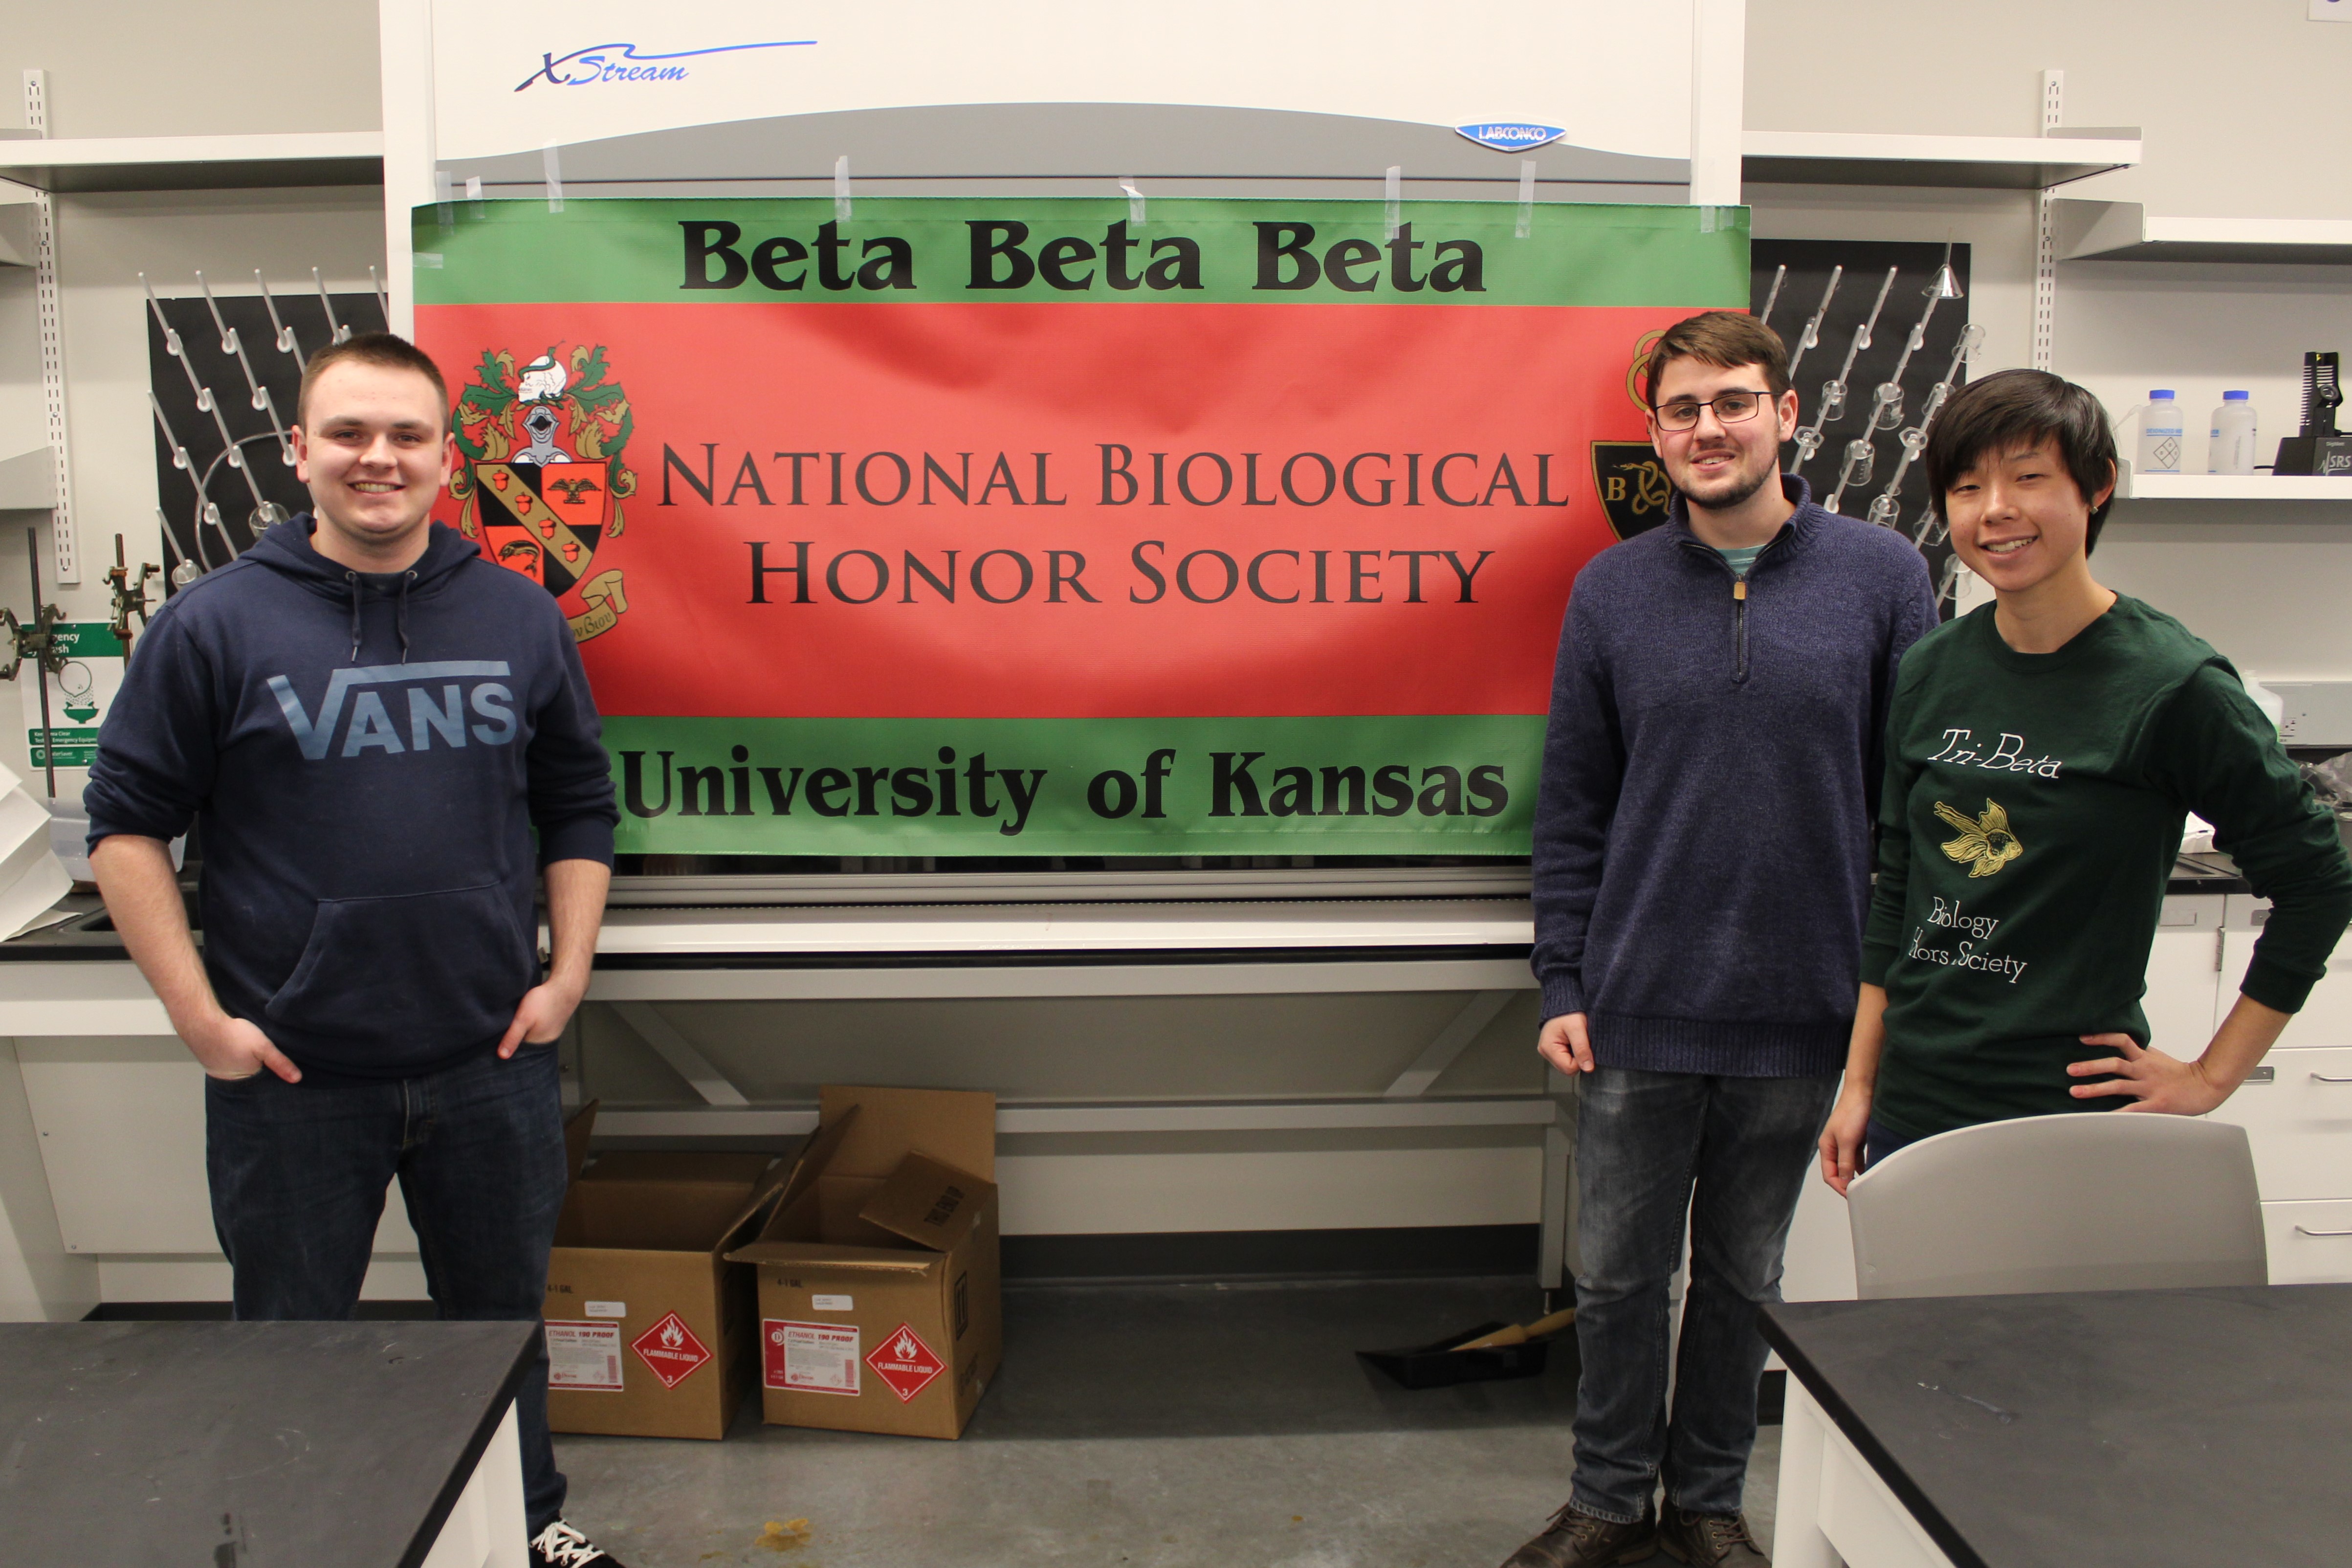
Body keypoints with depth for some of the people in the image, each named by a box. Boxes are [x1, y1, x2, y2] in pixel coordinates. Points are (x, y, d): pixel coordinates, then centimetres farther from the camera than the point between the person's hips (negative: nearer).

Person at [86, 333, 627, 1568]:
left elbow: (577, 807, 10)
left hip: (489, 1059, 3)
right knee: (293, 1335, 15)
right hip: (292, 1075, -2)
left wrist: (568, 972, 2)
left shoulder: (520, 617, 2)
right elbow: (127, 821, -4)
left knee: (501, 1311, 20)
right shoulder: (217, 622, -7)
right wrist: (199, 1014, -9)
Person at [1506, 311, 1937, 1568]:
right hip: (1638, 1008, 1)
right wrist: (1562, 986, -1)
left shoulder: (1882, 579, -1)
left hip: (1800, 1010, 0)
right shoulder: (1612, 591, 2)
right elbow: (1572, 809, 4)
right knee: (1618, 1273, 10)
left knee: (1742, 1275, 15)